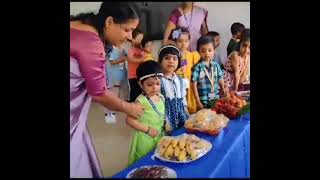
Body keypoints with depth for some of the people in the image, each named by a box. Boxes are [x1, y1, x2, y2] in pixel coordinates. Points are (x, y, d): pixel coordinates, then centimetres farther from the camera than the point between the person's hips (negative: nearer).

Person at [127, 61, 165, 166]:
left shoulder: (161, 97, 2)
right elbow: (129, 120, -23)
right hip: (146, 139, -6)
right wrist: (147, 129, -22)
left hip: (160, 137, 6)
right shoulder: (141, 101, -20)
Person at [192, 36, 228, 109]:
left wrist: (223, 89, -4)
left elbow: (220, 80, 13)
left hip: (216, 99, 4)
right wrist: (198, 102, -10)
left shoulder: (216, 65, 2)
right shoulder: (198, 67, -12)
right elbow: (194, 85, -10)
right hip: (203, 101, -4)